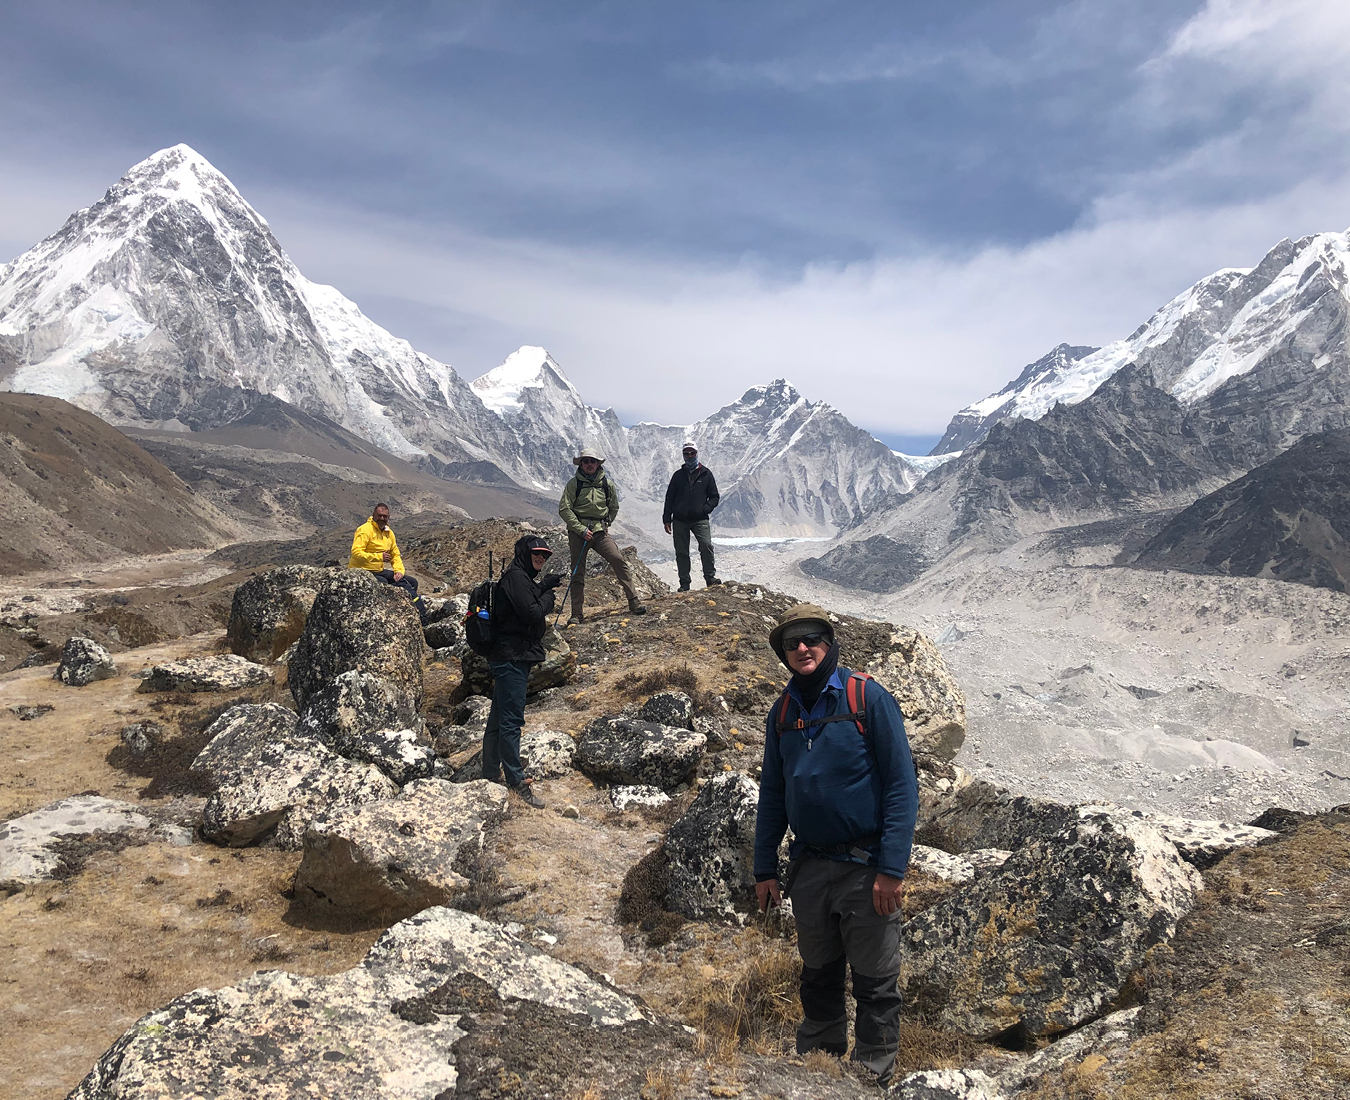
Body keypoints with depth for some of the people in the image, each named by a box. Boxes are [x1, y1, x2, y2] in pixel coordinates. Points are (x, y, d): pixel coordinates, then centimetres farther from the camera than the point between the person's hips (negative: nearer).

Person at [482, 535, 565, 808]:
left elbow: (529, 601, 21)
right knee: (510, 720, -9)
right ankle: (516, 781, -9)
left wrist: (544, 586, 11)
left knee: (498, 719, 15)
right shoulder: (516, 577, -13)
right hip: (512, 658, -11)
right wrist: (549, 597, -4)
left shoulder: (521, 577, 20)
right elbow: (532, 613, -20)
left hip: (509, 659, 11)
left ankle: (491, 775, 23)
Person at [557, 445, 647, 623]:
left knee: (619, 560, -13)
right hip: (578, 531, -1)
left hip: (600, 531, 2)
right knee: (577, 572, 2)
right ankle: (577, 614, 9)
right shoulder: (574, 484, -2)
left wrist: (605, 525, 9)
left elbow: (614, 508, 20)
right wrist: (581, 529, -11)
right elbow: (564, 509, -5)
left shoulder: (607, 484, 6)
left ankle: (633, 602, -8)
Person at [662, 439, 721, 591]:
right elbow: (669, 498, 14)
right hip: (680, 520, 2)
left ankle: (710, 577, -11)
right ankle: (684, 584, 10)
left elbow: (714, 496, 9)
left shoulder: (706, 474, 7)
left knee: (706, 546, -21)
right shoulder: (678, 475, 12)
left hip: (699, 519, -2)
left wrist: (706, 509, -9)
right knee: (681, 552, 3)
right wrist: (667, 519, 7)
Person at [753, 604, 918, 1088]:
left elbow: (901, 785, -11)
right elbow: (772, 794, 13)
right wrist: (765, 869, 10)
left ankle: (872, 1078, 23)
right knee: (818, 976, 18)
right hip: (808, 868, 4)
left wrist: (891, 868, -16)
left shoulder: (868, 698, -10)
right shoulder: (783, 712, 6)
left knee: (874, 984, 7)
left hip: (865, 867, -4)